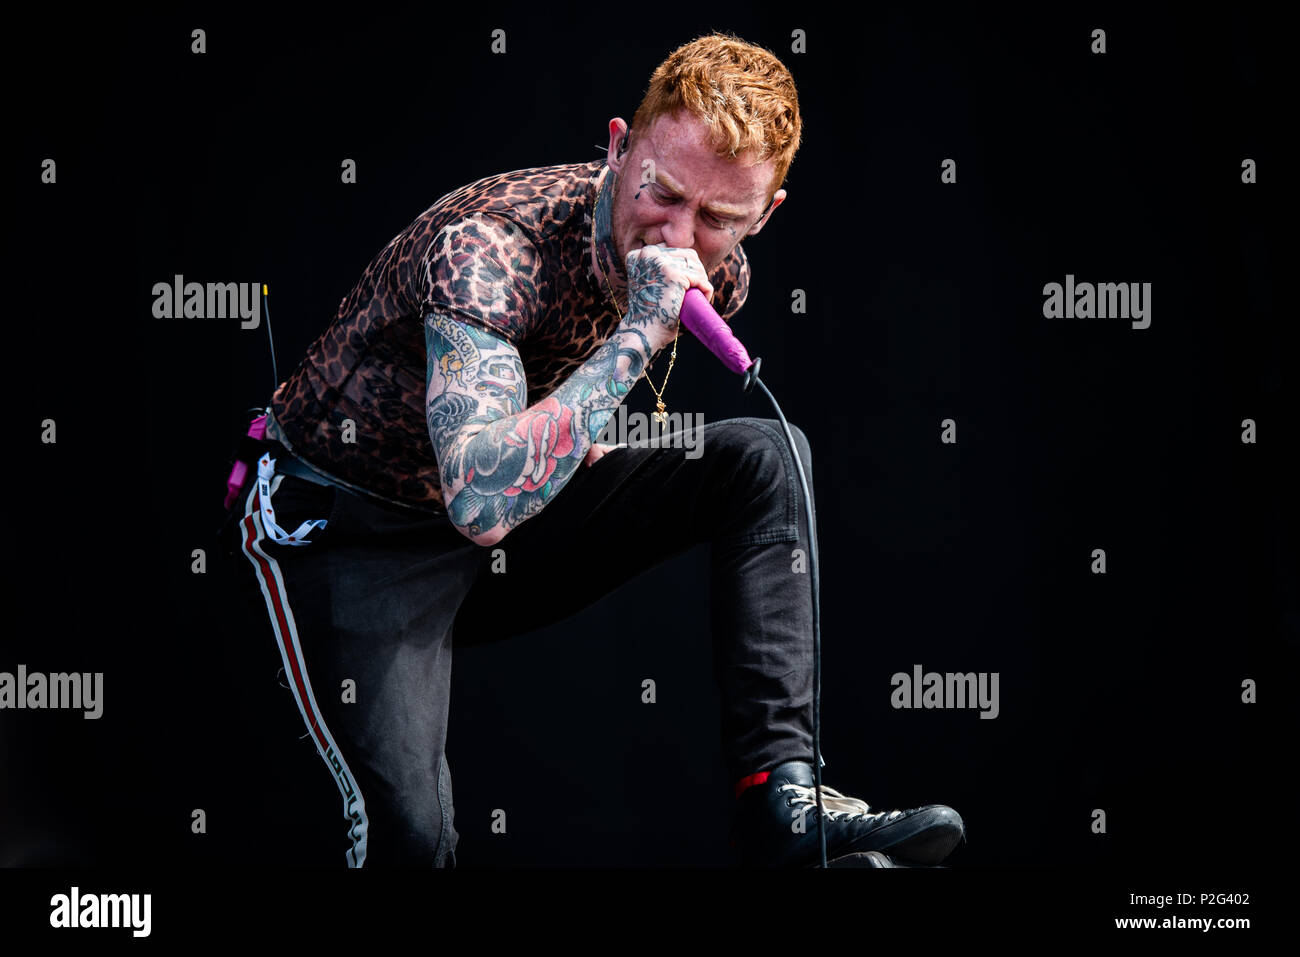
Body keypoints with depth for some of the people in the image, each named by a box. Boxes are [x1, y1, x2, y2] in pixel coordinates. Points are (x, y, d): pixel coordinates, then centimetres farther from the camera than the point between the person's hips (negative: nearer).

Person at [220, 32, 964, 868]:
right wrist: (637, 334, -41)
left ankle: (781, 791, -15)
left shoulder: (715, 275, -7)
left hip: (513, 509, 7)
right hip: (343, 532, -7)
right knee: (410, 830, -29)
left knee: (764, 456, -11)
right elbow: (484, 500, -45)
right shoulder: (486, 246, -30)